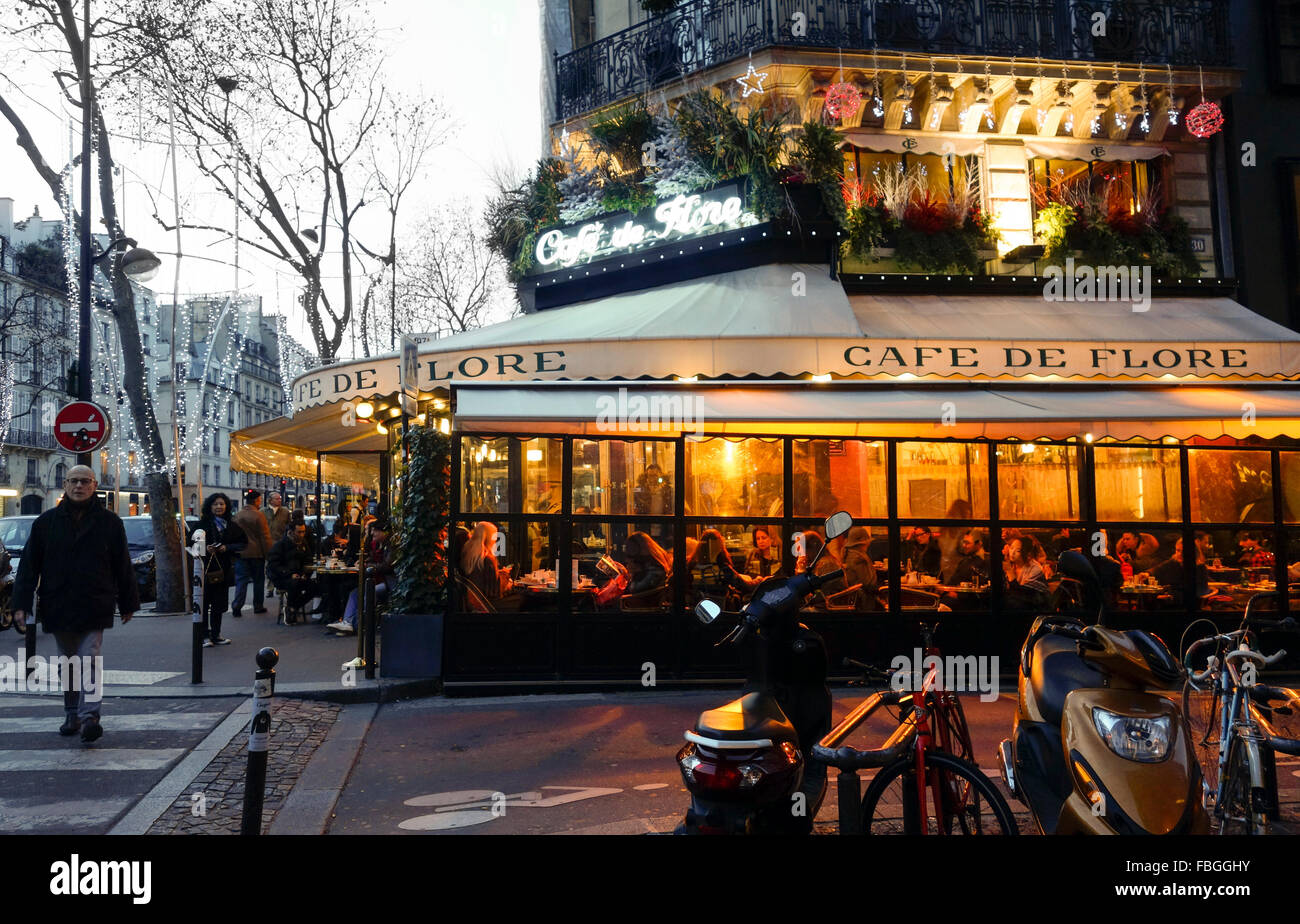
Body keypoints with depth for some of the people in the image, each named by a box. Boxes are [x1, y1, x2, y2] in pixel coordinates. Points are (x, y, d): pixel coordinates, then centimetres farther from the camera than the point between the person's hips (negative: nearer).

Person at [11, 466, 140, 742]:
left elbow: (123, 566, 6)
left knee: (89, 662, -9)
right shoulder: (46, 522, 6)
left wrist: (128, 603, 7)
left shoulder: (109, 522, 2)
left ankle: (89, 715, -15)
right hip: (58, 606, 3)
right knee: (68, 664, 13)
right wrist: (21, 604, -1)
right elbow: (29, 565, 6)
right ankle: (72, 715, 24)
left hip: (94, 608, -3)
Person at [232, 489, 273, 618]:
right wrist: (268, 553, -6)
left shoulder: (237, 515, 4)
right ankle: (258, 606, 15)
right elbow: (265, 537, -11)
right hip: (257, 553, -3)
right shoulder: (258, 515, -11)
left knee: (241, 581, 5)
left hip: (241, 554, 4)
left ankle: (236, 607, -5)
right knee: (258, 580, 9)